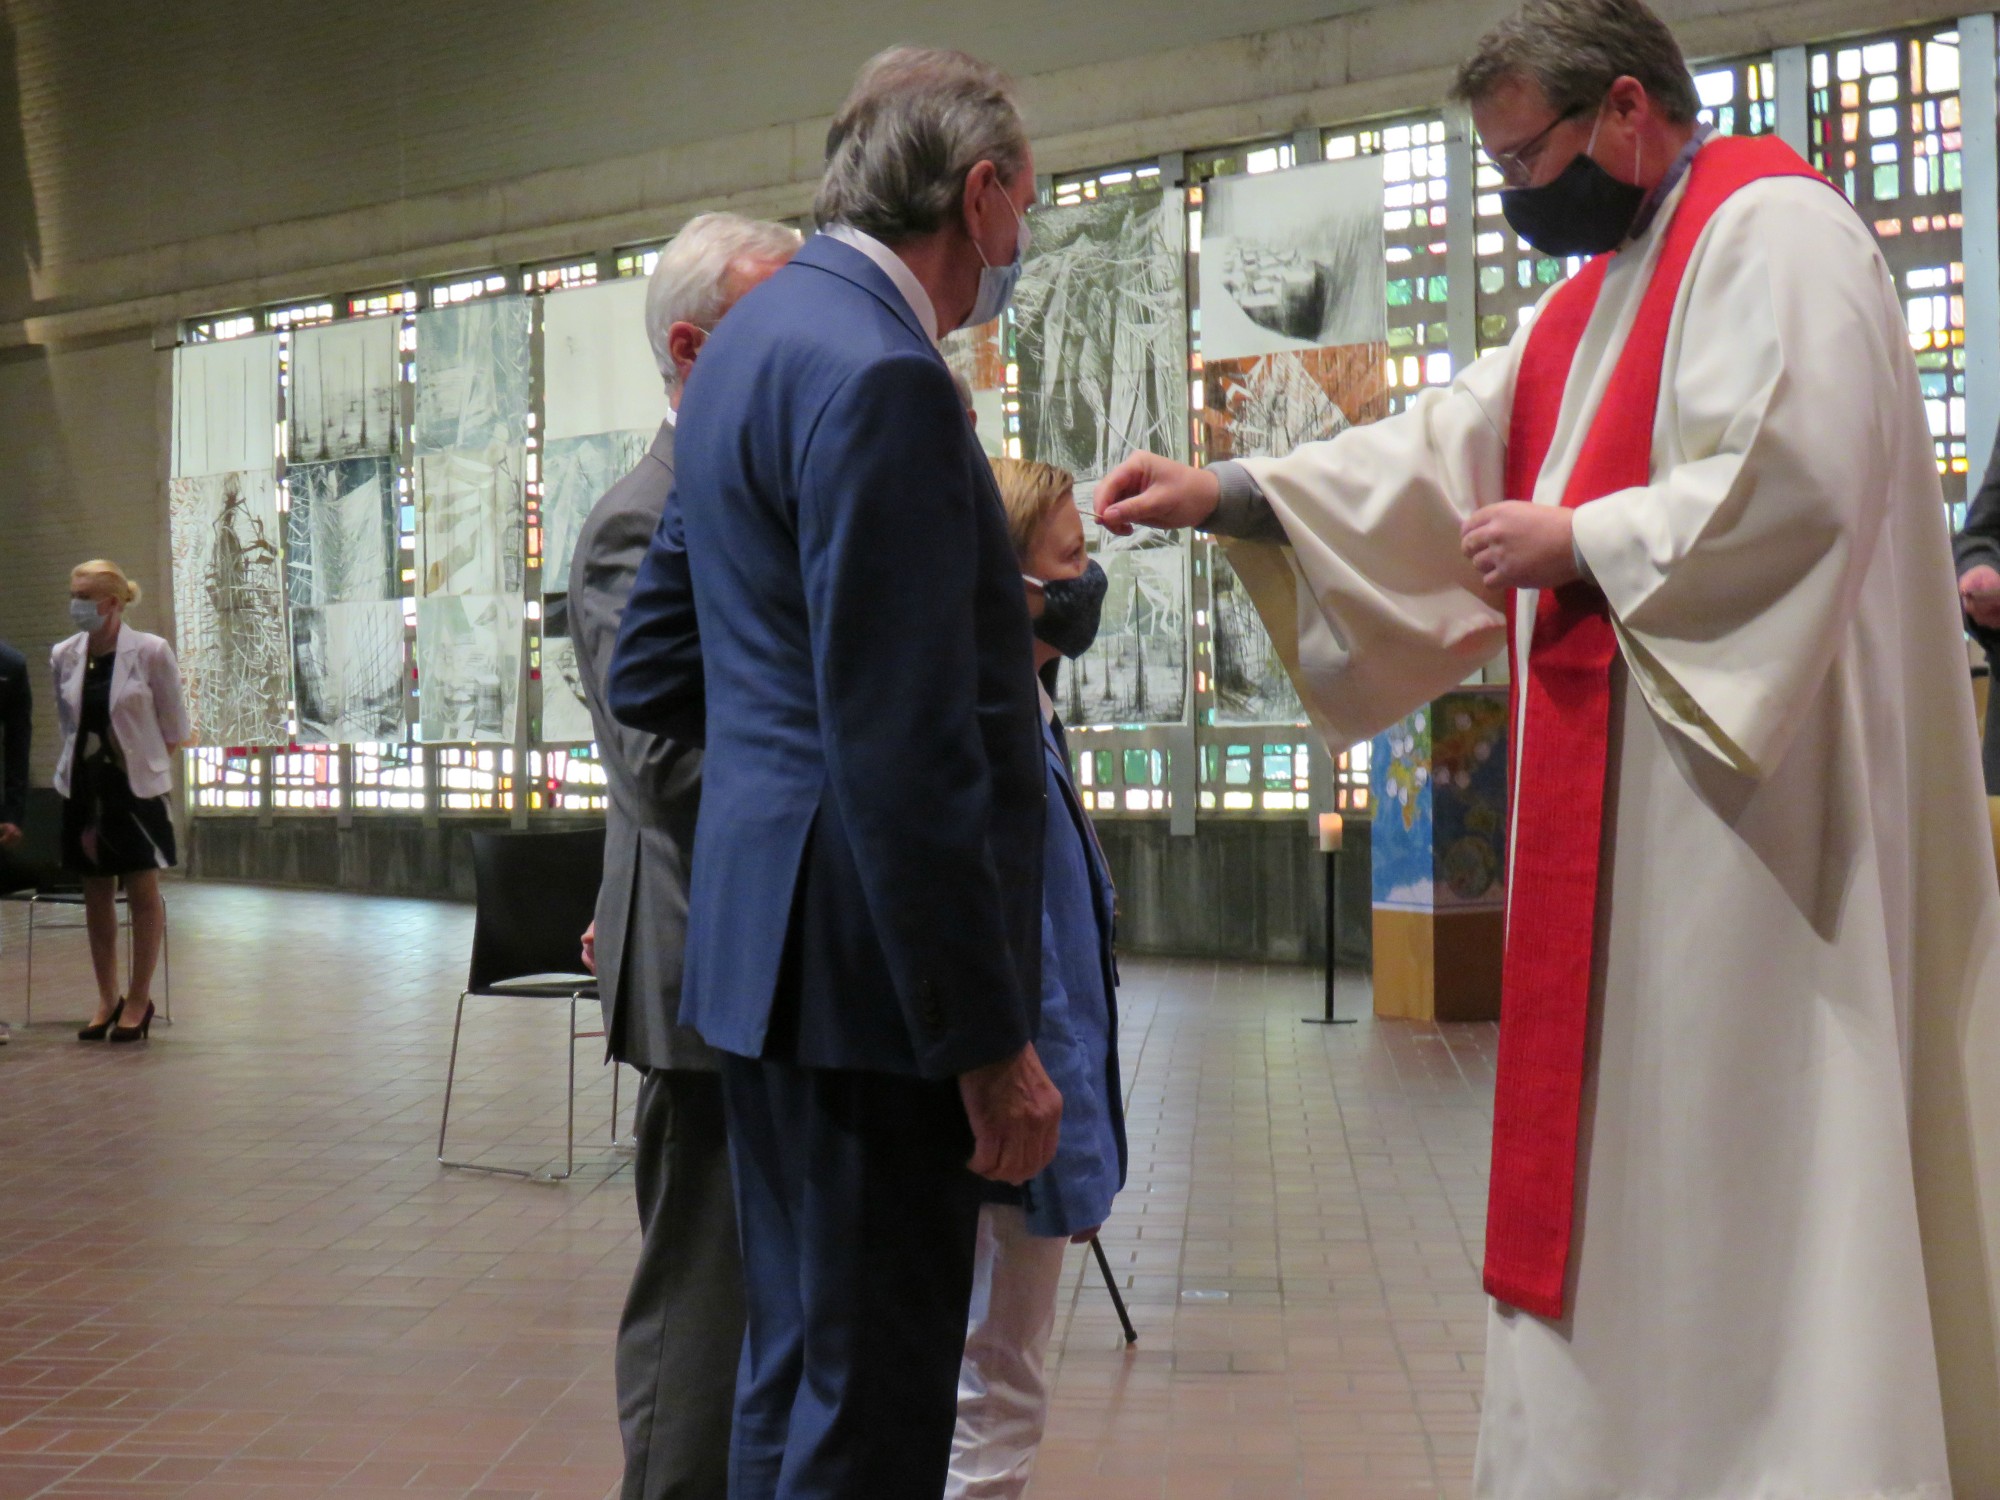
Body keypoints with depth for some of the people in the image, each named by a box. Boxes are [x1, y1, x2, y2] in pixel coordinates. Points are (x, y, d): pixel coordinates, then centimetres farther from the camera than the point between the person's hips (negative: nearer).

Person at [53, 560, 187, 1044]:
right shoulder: (63, 656, 3)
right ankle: (107, 999, 19)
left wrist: (149, 768, -1)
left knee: (143, 893, 3)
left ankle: (139, 1000, 11)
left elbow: (174, 728, -2)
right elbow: (66, 725, 13)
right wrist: (71, 769, 6)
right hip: (85, 789, 4)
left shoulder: (150, 652, -9)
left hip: (135, 787, -4)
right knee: (96, 894, 9)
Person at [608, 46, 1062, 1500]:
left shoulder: (760, 336, 14)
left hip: (761, 938, 10)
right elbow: (903, 757, -22)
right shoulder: (881, 378, -17)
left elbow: (651, 672, 20)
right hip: (867, 959, -10)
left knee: (797, 1373, 19)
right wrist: (991, 1040, -19)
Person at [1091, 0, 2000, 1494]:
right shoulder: (1603, 286, 20)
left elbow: (1794, 480, -22)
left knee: (1738, 1143, -6)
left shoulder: (1771, 232, -10)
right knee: (1637, 1142, 12)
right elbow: (1447, 450, 17)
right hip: (1622, 802, 10)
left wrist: (1578, 544, -12)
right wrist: (1227, 494, 8)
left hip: (1740, 777, -9)